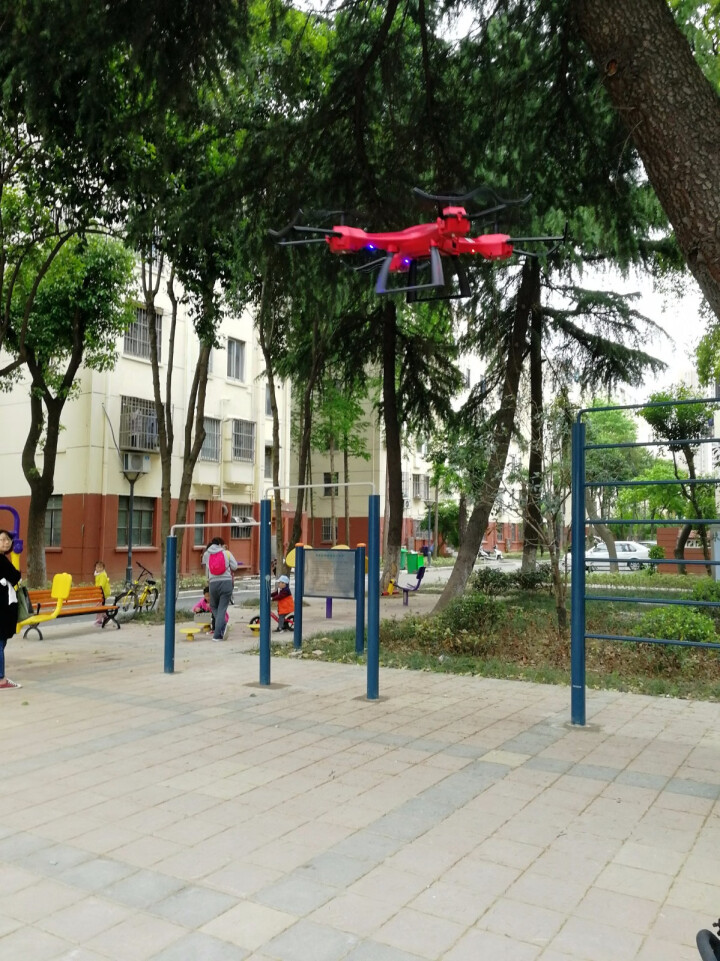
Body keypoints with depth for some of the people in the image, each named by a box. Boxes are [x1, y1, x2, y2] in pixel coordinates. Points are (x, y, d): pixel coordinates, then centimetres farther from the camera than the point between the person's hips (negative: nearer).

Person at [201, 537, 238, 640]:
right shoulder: (227, 553, 2)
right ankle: (217, 635, -4)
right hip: (226, 582, -1)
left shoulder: (206, 554, 7)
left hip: (213, 584, 1)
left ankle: (222, 623, 5)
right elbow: (235, 567, 4)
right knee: (222, 608, 2)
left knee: (213, 606, 24)